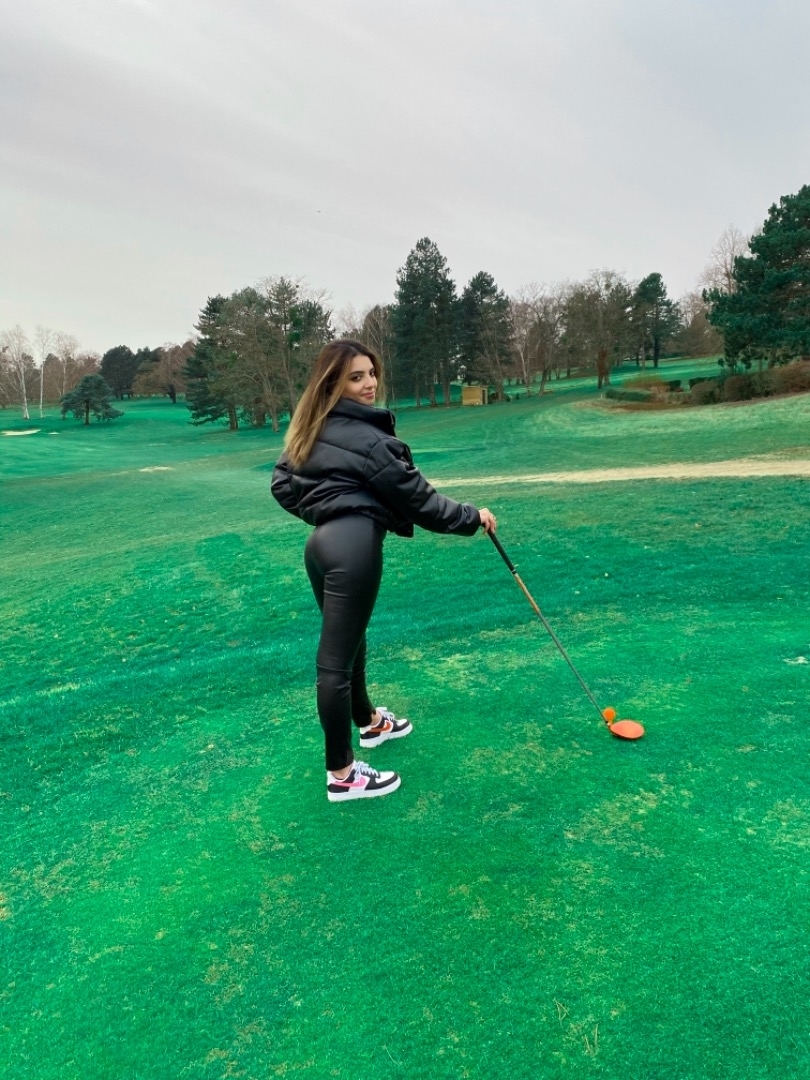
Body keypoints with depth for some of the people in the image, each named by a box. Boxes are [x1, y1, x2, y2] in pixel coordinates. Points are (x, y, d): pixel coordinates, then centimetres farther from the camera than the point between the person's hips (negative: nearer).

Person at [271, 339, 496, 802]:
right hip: (353, 546, -10)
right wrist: (471, 517, 7)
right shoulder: (369, 439, -11)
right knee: (337, 657, -4)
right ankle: (342, 774, 9)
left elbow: (282, 484, 21)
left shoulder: (314, 430, 14)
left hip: (323, 542, 10)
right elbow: (417, 498, -5)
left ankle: (370, 722, 47)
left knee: (349, 640, 24)